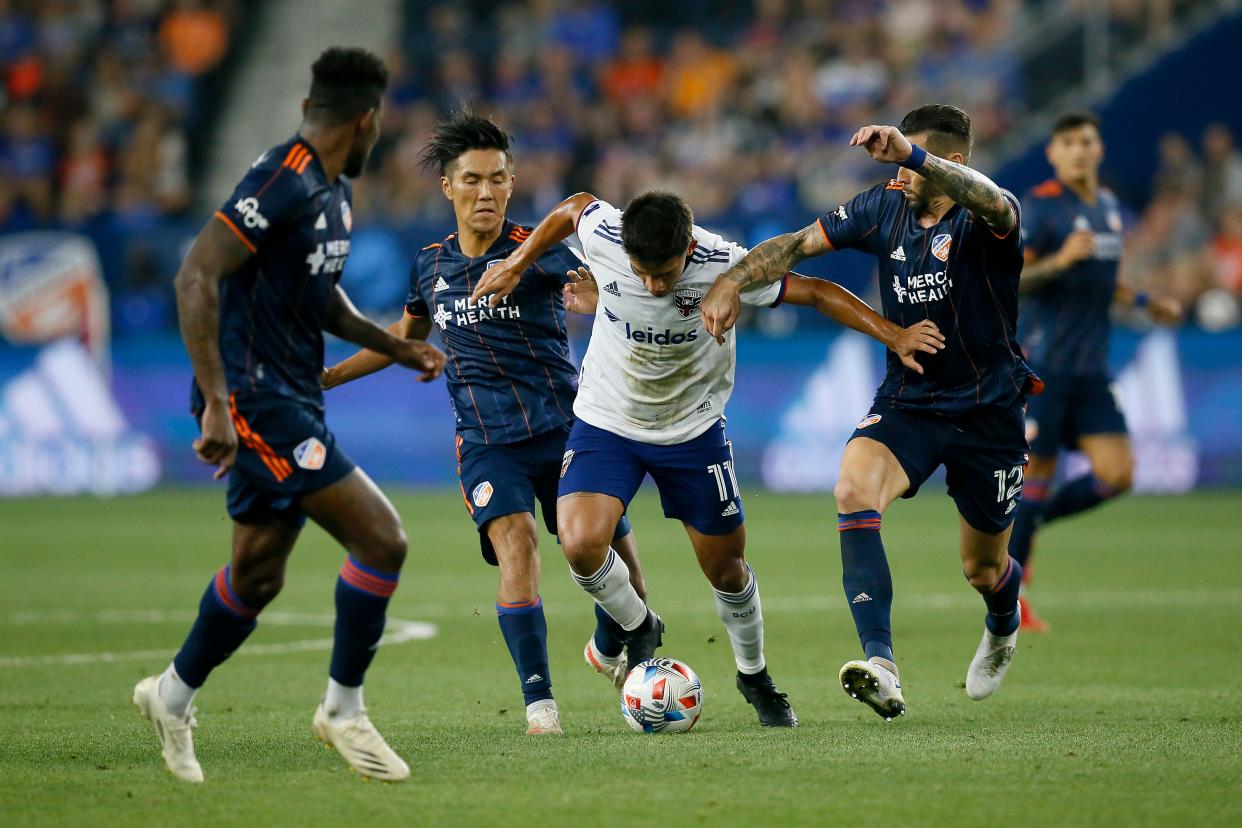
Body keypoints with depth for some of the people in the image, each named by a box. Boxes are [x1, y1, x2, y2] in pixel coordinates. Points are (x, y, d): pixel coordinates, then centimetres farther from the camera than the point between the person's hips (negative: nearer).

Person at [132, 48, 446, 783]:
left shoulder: (333, 191, 13)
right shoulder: (284, 183, -18)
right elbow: (196, 276, -23)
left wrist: (396, 347, 18)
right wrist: (216, 403, -27)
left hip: (291, 401, 10)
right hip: (256, 398, -10)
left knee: (259, 572, 16)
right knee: (382, 540, -12)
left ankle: (174, 696, 34)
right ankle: (344, 709, 1)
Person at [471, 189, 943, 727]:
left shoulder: (724, 265, -27)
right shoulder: (601, 236, -24)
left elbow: (815, 293, -18)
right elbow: (574, 207, 1)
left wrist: (893, 336, -22)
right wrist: (516, 266, 3)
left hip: (692, 430, 0)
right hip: (606, 422, 0)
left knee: (726, 568, 7)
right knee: (580, 544, -21)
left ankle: (754, 675, 35)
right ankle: (638, 629, 10)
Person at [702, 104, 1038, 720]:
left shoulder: (979, 222, -19)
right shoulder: (885, 208, -4)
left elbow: (994, 203, -44)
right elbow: (797, 245, -1)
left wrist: (913, 154, -57)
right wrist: (729, 282, -18)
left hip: (987, 409, -3)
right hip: (905, 400, 3)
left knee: (983, 568, 11)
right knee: (854, 490, -29)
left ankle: (1003, 628, 52)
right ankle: (880, 668, -35)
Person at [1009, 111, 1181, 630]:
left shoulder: (1111, 209, 14)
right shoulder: (1041, 206, -8)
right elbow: (1012, 280, -13)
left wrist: (1146, 303, 21)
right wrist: (1059, 259, -27)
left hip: (1091, 368, 7)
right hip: (1042, 364, -7)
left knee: (1117, 474, -3)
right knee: (1037, 471, -4)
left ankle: (1024, 524, 18)